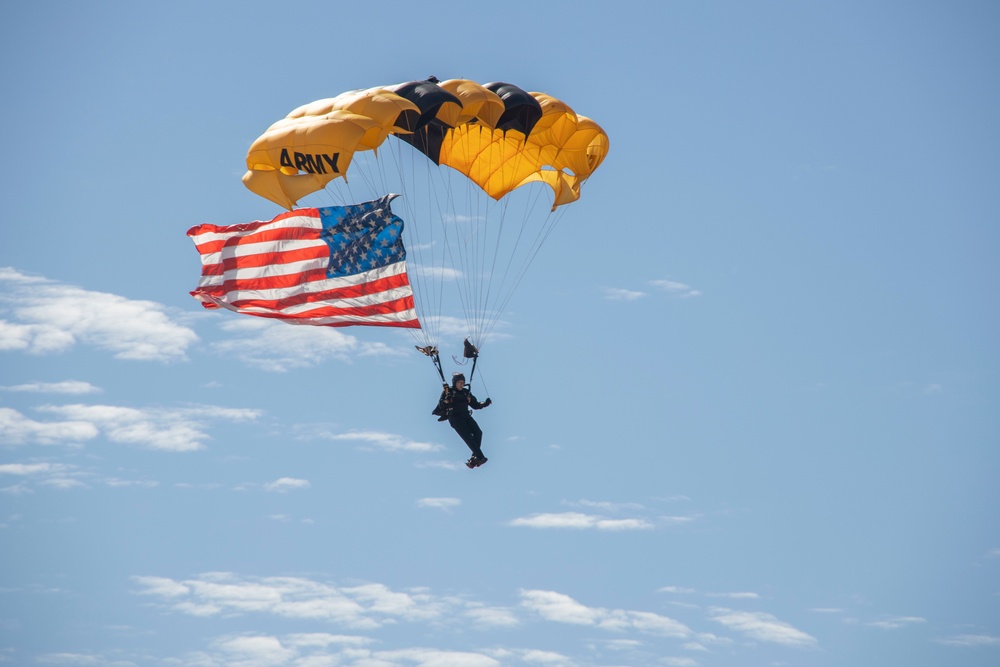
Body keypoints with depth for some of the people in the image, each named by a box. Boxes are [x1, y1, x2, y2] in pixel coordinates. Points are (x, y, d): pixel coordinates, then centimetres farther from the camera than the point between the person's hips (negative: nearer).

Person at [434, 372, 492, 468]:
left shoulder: (466, 392, 18)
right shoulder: (448, 392, 5)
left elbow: (475, 405, 21)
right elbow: (441, 406, -3)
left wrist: (485, 403, 7)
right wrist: (446, 400, -23)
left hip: (466, 416, 5)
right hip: (455, 417, -5)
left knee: (478, 432, -18)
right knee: (467, 436, -22)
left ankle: (474, 458, -20)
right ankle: (480, 457, -30)